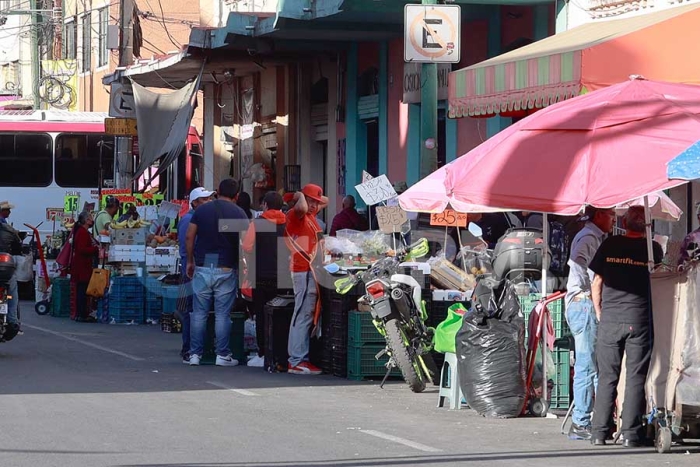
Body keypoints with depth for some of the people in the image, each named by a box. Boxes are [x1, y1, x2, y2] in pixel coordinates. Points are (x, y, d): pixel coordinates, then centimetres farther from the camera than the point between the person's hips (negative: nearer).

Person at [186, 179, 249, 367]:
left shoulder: (202, 210, 4)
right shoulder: (239, 214, -1)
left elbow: (189, 237, 3)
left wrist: (190, 261, 12)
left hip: (202, 267, 2)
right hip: (226, 270, -2)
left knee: (199, 313, 7)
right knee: (223, 314, 3)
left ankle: (195, 354, 8)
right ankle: (222, 355, 3)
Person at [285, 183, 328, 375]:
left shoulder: (311, 215, 19)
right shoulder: (295, 215, -8)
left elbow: (325, 201, 37)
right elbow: (301, 208, -32)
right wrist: (301, 196, -11)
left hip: (312, 270, 10)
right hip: (304, 271, -10)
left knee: (308, 316, 10)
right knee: (303, 315, -12)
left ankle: (301, 359, 13)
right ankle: (296, 361, -14)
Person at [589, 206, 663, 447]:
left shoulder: (610, 244, 3)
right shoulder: (653, 248, 0)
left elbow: (596, 283, 5)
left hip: (610, 320, 1)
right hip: (639, 320, -1)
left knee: (607, 377, 6)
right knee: (636, 378, 3)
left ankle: (599, 432, 5)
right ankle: (631, 434, 0)